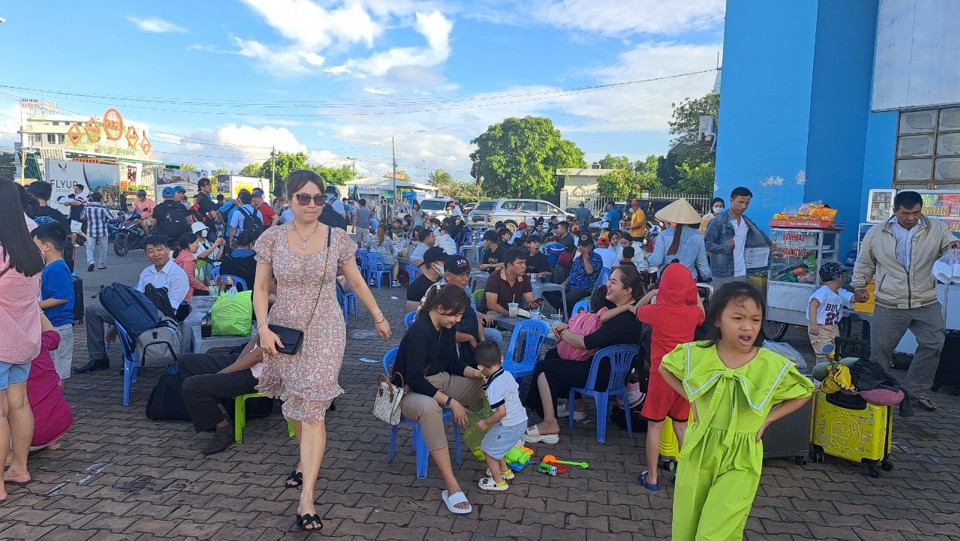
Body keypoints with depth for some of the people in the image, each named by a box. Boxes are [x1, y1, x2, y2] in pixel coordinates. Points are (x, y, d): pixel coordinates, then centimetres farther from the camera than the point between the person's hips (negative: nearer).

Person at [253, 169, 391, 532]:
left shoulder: (338, 239, -2)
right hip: (284, 331, 2)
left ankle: (307, 496, -6)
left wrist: (379, 318, 12)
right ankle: (307, 460, 42)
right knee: (294, 402, 16)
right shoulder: (272, 238, 0)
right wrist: (263, 328, -10)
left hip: (324, 332, -2)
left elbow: (357, 283, 8)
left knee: (312, 409, -7)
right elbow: (261, 288, 2)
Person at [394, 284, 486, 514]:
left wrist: (476, 373, -8)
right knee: (429, 407, -43)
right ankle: (451, 486, -42)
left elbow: (454, 362, 13)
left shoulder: (447, 328, 1)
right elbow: (414, 380, -28)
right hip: (411, 391, -9)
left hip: (441, 381, 9)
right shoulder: (419, 332, -24)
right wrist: (451, 402, -31)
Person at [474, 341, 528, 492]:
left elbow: (501, 412, -25)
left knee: (488, 449, 7)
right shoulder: (507, 375, 1)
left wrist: (486, 423, -12)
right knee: (495, 446, 26)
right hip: (520, 420, 9)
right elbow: (516, 392, 18)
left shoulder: (494, 386, -24)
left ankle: (499, 482, 19)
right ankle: (505, 470, 40)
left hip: (509, 426, -9)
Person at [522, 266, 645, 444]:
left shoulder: (625, 319, -26)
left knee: (543, 367, -8)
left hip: (605, 375, -10)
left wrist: (564, 334, -11)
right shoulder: (616, 307, 5)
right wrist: (568, 328, -1)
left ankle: (550, 425, -5)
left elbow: (587, 342, -30)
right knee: (552, 355, 20)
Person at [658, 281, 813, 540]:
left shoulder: (774, 366, -13)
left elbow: (804, 393, 6)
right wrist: (691, 399, 2)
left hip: (740, 460, -2)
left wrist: (767, 419, -4)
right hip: (697, 452, 2)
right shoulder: (696, 353, -8)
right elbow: (665, 368, 12)